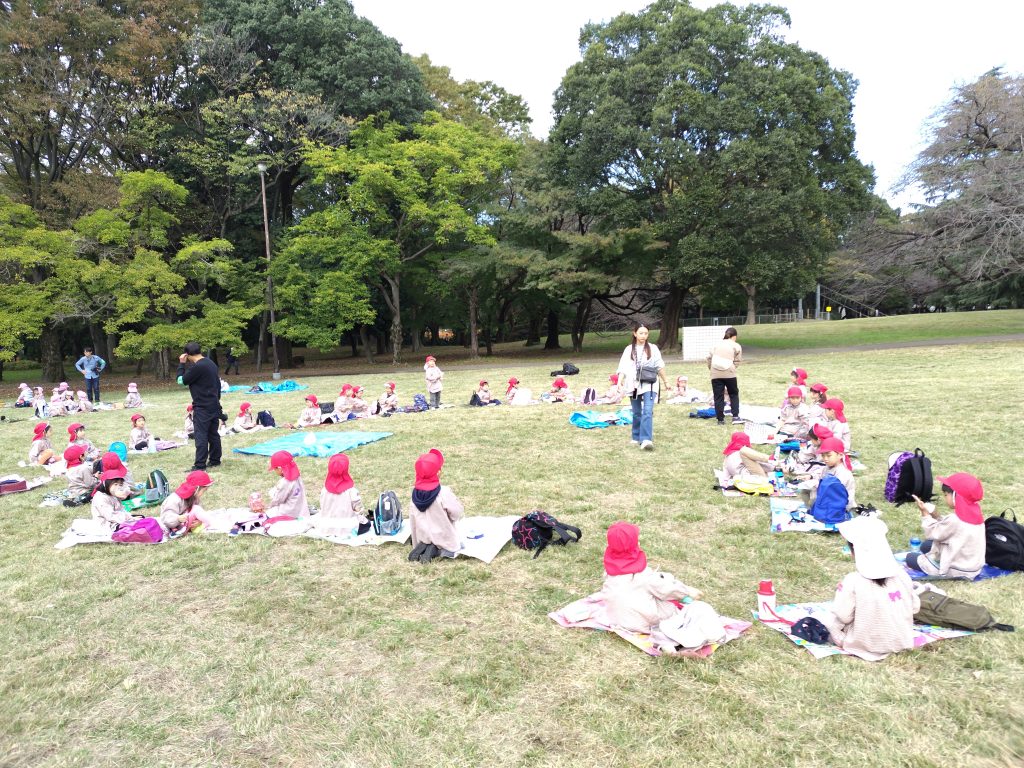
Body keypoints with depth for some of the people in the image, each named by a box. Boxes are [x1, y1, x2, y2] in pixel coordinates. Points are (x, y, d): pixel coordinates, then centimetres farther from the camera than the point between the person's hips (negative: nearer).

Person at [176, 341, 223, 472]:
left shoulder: (197, 367, -18)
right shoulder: (211, 363, 10)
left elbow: (182, 380, -7)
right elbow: (218, 383, 17)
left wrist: (181, 364, 1)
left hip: (202, 407, -9)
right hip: (214, 406, 9)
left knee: (201, 436, -6)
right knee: (213, 434, 14)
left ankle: (200, 465, -5)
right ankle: (215, 460, 22)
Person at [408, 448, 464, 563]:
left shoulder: (415, 492, -10)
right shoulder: (444, 492, -27)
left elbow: (412, 518, 0)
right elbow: (457, 514, -18)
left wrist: (416, 541, 14)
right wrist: (454, 497, 1)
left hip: (423, 536, 5)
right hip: (444, 538, -5)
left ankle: (422, 546, 2)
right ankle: (435, 549, -6)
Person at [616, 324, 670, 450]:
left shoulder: (653, 348, 4)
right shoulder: (629, 350, 4)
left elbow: (660, 366, 13)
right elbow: (623, 367, -3)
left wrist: (665, 381, 18)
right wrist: (619, 382, -18)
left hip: (648, 385, -1)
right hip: (634, 385, 1)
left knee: (648, 412, -16)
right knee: (637, 413, 11)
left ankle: (646, 440, -22)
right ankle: (637, 438, 26)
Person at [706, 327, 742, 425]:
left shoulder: (717, 344, 15)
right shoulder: (736, 346, 7)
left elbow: (709, 357, 9)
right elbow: (737, 361, 1)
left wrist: (711, 368, 17)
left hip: (715, 374, 2)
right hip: (729, 373, -2)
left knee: (718, 397, 5)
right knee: (734, 394, 15)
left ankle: (720, 419, 7)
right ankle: (735, 417, 9)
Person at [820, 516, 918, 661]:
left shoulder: (852, 581, -26)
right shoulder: (901, 574, -11)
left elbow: (840, 617, -19)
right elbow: (915, 607, 2)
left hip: (863, 646, -5)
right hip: (900, 642, 6)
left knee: (827, 620, 18)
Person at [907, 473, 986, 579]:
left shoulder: (954, 520, -28)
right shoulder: (975, 513, -1)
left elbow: (934, 533, -14)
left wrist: (925, 514, -10)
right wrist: (936, 516, -3)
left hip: (958, 570, -9)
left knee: (911, 558, 3)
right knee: (926, 545, 24)